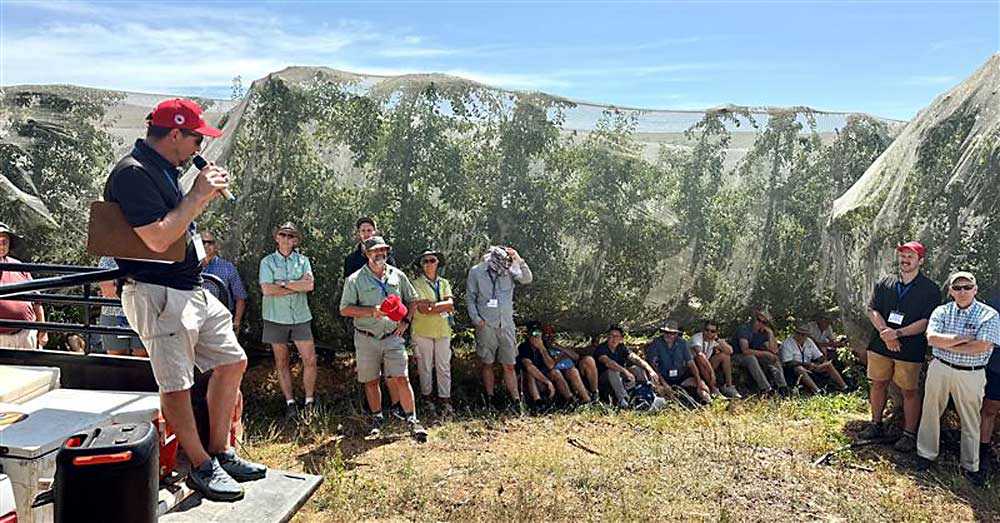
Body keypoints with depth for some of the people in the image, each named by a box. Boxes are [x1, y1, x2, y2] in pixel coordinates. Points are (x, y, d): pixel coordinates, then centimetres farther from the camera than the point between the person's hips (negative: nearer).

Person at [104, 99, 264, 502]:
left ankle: (220, 452, 24)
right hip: (158, 294, -10)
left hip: (193, 290, 11)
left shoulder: (165, 171, 16)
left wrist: (206, 195, 12)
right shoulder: (133, 173, -15)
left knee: (232, 363, 13)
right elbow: (158, 239, -24)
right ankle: (202, 468, 11)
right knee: (176, 385, -1)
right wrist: (197, 196, -17)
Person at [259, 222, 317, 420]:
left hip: (300, 317, 1)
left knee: (310, 360, -3)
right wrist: (297, 286, -9)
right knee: (281, 363, 5)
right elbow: (266, 290, -12)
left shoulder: (303, 260, 7)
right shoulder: (267, 261, 2)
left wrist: (283, 283, -11)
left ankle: (310, 402, 10)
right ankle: (290, 404, 13)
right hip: (276, 318, -1)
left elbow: (310, 285, -8)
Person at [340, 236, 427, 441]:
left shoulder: (398, 275, 6)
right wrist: (371, 311, -17)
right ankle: (377, 420, 26)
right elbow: (345, 309, -6)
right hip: (366, 339, -1)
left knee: (402, 378, -5)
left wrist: (405, 321, 1)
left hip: (393, 337, 1)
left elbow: (412, 300, 16)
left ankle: (412, 421, 1)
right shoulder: (355, 280, -3)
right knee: (371, 381, 9)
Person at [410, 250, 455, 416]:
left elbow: (450, 304, -3)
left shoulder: (444, 283, 12)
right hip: (423, 330, -3)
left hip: (443, 329, 3)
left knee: (444, 366, 3)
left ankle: (445, 399, 9)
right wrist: (443, 307, -10)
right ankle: (427, 397, 18)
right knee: (425, 365, 5)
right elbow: (422, 308, -14)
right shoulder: (416, 283, -1)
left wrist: (432, 305, -13)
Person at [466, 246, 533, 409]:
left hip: (506, 325, 1)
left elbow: (526, 279, -9)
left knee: (509, 365, 4)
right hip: (486, 326, -1)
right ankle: (490, 399, 19)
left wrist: (519, 261, -18)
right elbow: (469, 298, 2)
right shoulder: (476, 272, -2)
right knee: (487, 363, 8)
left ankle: (516, 401, 7)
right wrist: (476, 319, -6)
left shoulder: (509, 270, 2)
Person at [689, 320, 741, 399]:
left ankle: (729, 386, -9)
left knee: (724, 355, -10)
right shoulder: (696, 337, -19)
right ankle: (713, 389, -32)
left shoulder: (714, 340, 0)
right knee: (700, 358, -36)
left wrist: (718, 339, -19)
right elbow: (700, 355, -35)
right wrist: (712, 373, -41)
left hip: (706, 367, 6)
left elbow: (730, 351, -10)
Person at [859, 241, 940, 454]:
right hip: (880, 345, 3)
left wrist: (897, 333, -20)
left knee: (910, 391, 4)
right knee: (878, 384, 12)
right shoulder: (884, 283, 7)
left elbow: (926, 322, -10)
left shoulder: (930, 289, -3)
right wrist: (885, 332, -15)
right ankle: (876, 425, 26)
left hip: (911, 349, -3)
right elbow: (872, 310, 1)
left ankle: (909, 434, 15)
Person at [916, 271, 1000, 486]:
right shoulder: (941, 312, 1)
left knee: (971, 421, 10)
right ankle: (926, 454, 26)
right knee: (931, 412, 11)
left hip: (971, 374, -2)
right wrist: (964, 338, -18)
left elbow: (981, 347, -18)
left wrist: (945, 344, -13)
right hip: (939, 369, 2)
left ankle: (971, 466, 26)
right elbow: (931, 338, -13)